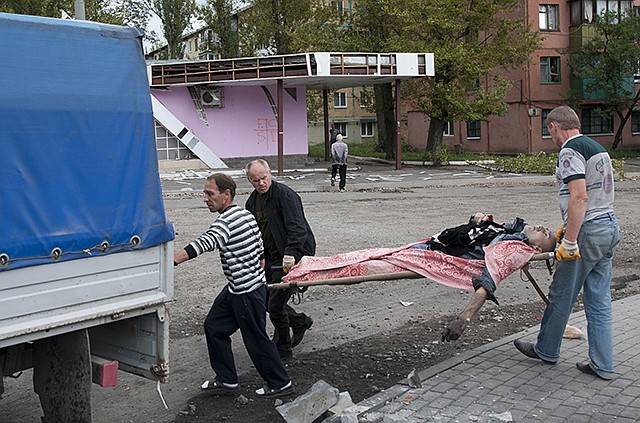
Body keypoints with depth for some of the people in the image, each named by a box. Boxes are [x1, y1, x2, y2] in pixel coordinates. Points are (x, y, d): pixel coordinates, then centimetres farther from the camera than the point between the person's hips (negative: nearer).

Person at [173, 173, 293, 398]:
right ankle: (226, 378, 25)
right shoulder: (245, 214, 8)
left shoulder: (227, 221, -23)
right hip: (236, 289, 10)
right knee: (214, 326, 14)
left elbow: (205, 243, -40)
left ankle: (281, 383, 21)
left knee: (256, 339, 4)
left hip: (247, 292, -10)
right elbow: (260, 248, 15)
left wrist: (170, 261, -48)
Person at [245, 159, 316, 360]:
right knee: (264, 300, 12)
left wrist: (290, 253, -34)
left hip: (291, 257, -8)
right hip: (270, 258, 8)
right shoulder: (252, 201, 10)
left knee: (275, 305, -6)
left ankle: (282, 349, 13)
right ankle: (300, 321, 35)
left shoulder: (285, 195, -14)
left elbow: (297, 228, -22)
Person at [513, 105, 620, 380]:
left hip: (588, 233, -9)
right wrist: (568, 226, 27)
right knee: (599, 300, 12)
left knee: (561, 296, 7)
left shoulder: (570, 151, -13)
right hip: (610, 227, 9)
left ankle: (546, 350, 24)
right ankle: (602, 365, 16)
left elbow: (579, 197, -24)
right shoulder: (598, 148, 16)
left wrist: (570, 242, -23)